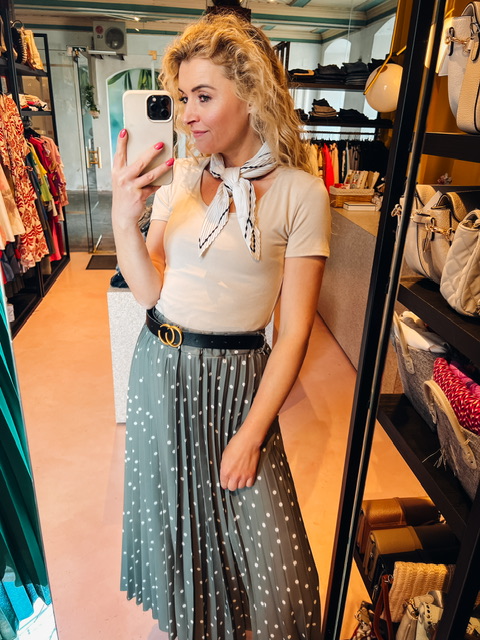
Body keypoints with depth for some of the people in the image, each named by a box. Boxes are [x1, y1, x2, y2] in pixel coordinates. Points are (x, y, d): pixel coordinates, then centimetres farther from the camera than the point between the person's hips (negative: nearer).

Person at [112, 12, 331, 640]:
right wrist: (124, 220, -17)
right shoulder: (180, 175, 2)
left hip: (239, 378, -4)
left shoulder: (300, 192, -10)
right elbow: (150, 290, 0)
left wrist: (252, 432, -11)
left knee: (273, 550, 4)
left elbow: (294, 328, -11)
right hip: (160, 369, 5)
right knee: (172, 509, 23)